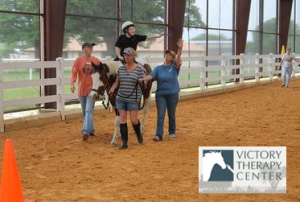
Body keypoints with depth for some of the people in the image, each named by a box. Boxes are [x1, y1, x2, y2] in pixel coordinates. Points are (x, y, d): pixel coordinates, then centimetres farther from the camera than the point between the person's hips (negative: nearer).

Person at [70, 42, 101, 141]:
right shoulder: (78, 60, -3)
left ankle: (86, 131, -22)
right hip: (81, 89, 2)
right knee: (84, 112, 13)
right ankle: (91, 129, 29)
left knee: (89, 110, -15)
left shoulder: (96, 60, 0)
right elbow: (74, 73, -8)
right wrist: (72, 83, -23)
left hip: (92, 89, -2)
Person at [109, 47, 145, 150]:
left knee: (134, 120, 0)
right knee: (122, 118, 2)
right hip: (121, 98, 4)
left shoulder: (139, 69, -5)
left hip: (133, 99, -4)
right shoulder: (121, 68, 6)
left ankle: (138, 134, 33)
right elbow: (117, 82, 8)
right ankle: (124, 142, 8)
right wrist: (112, 88, -9)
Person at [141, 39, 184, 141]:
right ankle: (159, 135, -6)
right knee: (160, 115, -4)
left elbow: (178, 58, -21)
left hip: (172, 94, -1)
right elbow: (151, 76, -12)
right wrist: (142, 79, -33)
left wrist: (180, 48, -38)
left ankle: (172, 132, 30)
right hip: (160, 94, 1)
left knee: (171, 114, 12)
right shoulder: (158, 68, 2)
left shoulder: (175, 67, -3)